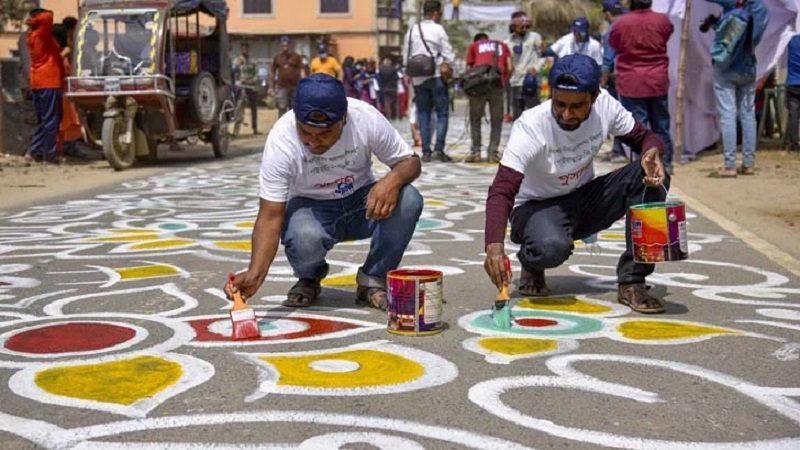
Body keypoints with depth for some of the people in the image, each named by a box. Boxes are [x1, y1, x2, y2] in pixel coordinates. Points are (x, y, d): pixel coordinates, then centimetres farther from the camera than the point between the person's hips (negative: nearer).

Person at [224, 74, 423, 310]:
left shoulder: (366, 118, -23)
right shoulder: (281, 140, -26)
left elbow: (410, 162, -11)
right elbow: (270, 216, -27)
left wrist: (393, 179, -37)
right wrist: (255, 274, -43)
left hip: (361, 204, 2)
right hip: (311, 208, -2)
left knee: (408, 200, -29)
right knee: (304, 238, -36)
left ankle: (373, 281, -6)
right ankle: (310, 278, 2)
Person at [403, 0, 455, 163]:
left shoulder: (412, 30, 9)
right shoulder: (438, 29, -5)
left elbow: (406, 56, 10)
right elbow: (448, 55, -8)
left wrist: (410, 74, 16)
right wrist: (449, 70, 6)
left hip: (418, 78, 4)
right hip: (437, 76, -4)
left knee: (423, 115, 9)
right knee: (442, 113, 1)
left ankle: (426, 152, 5)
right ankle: (439, 149, -9)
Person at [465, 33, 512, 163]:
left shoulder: (473, 46, 21)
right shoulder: (502, 45, 24)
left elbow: (469, 67, 10)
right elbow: (509, 67, 9)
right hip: (497, 84, 1)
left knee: (475, 118, 10)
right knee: (496, 120, 8)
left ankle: (475, 152, 4)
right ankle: (492, 153, 2)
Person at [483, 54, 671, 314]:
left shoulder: (605, 106, -16)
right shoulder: (530, 126, -28)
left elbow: (645, 137, -2)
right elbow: (502, 190, -35)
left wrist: (652, 152, -29)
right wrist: (494, 246, -52)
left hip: (584, 198, 5)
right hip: (538, 206, -4)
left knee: (651, 175, -20)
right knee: (551, 247, -39)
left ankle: (632, 283, -15)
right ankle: (531, 265, 2)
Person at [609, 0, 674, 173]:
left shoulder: (620, 23, -10)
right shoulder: (662, 20, -3)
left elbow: (613, 45, 7)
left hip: (631, 84, -3)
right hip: (658, 82, 3)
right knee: (661, 125, 14)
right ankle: (665, 164, 22)